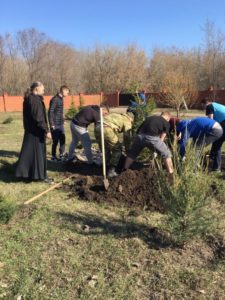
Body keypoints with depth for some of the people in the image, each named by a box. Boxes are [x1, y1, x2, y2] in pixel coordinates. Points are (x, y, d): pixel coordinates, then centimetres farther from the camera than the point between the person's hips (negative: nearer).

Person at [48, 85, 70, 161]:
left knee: (62, 139, 11)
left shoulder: (61, 99, 12)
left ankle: (62, 155, 22)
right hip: (55, 125, -8)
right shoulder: (55, 99, -16)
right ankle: (53, 156, 13)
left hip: (61, 124, 8)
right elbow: (50, 112, -17)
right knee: (55, 141, 0)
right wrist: (52, 124, -18)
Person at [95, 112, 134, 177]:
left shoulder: (117, 116, 35)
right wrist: (127, 149, 26)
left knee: (105, 150, 24)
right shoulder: (127, 121, 16)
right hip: (107, 130, -7)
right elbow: (127, 136, 14)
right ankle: (111, 171, 10)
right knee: (117, 149, 12)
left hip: (97, 128, 7)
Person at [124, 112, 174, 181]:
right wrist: (156, 149, 33)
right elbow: (161, 139, 19)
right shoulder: (166, 123, 20)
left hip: (139, 135, 4)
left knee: (132, 153, 28)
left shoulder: (150, 117, 32)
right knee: (166, 154, 16)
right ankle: (171, 175, 18)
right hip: (151, 137, -4)